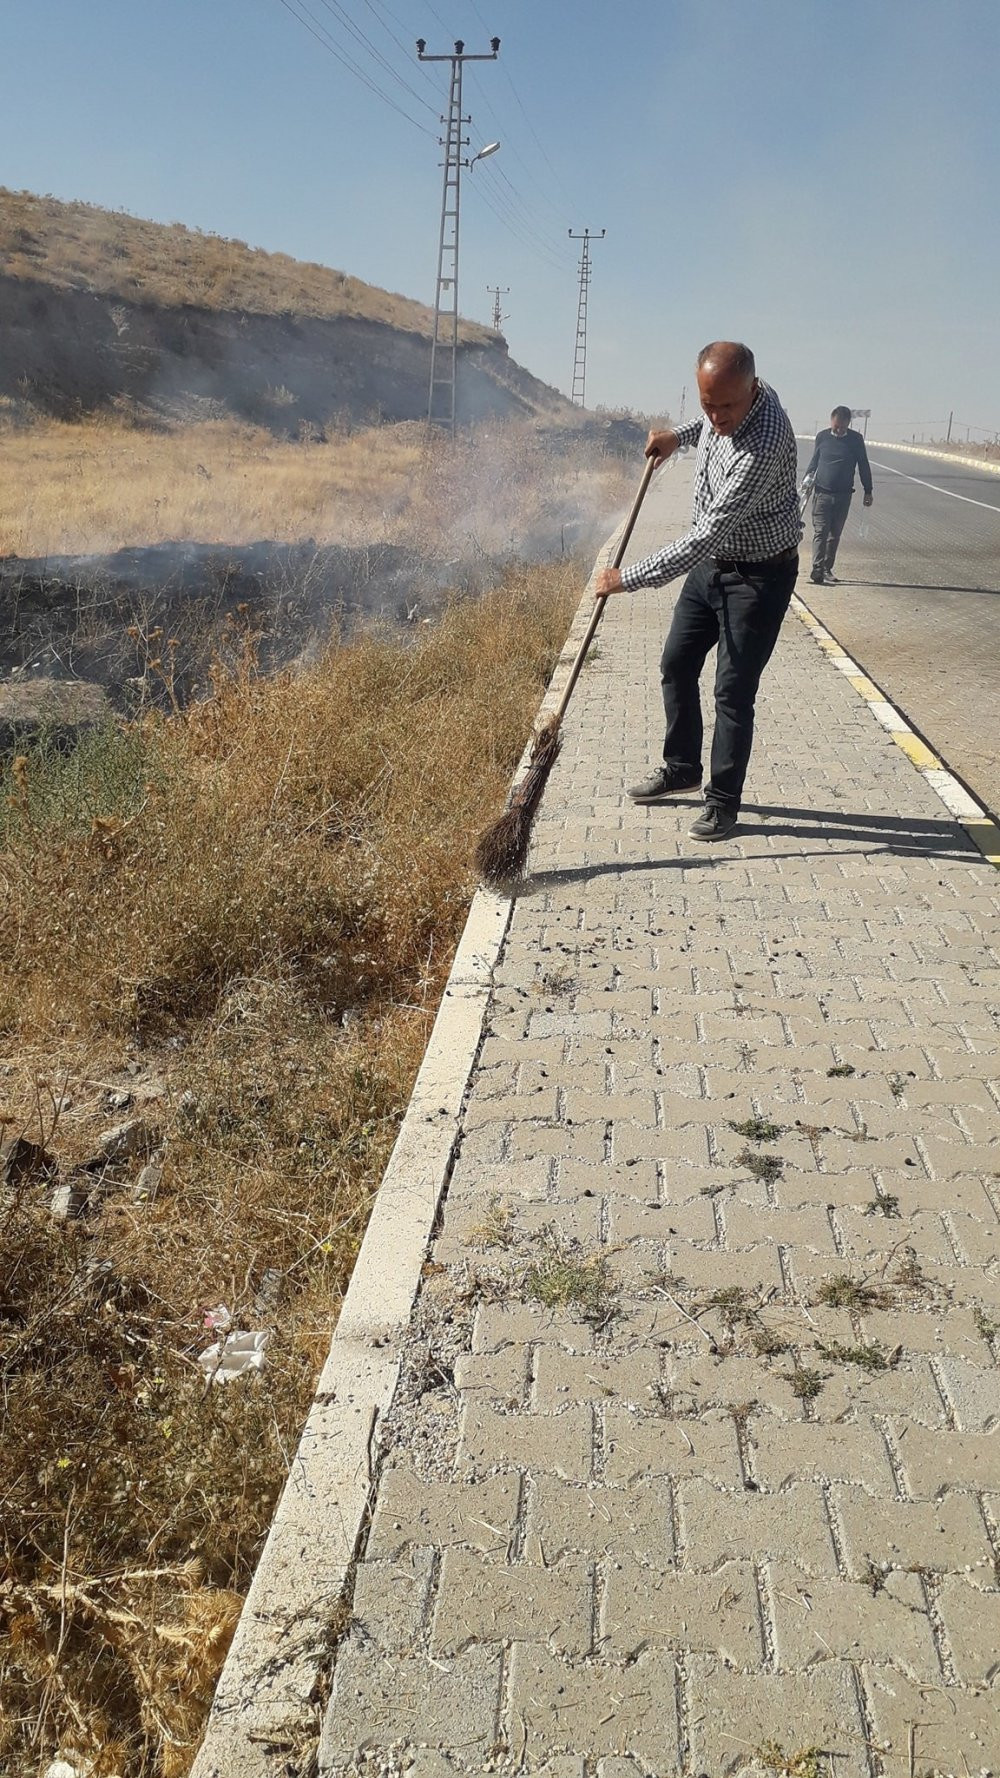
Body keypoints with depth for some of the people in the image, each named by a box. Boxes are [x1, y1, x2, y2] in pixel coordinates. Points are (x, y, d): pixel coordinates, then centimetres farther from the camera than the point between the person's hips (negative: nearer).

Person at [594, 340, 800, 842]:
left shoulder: (764, 445, -34)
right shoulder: (730, 398, -8)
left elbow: (708, 535, -36)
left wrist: (628, 578, -34)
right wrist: (679, 435, 11)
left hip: (758, 575, -9)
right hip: (712, 561, 9)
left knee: (733, 691, -5)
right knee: (676, 667, 15)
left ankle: (723, 801, 10)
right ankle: (681, 768, 32)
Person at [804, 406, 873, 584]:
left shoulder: (856, 439, 2)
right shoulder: (822, 436, 3)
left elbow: (863, 465, 8)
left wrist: (868, 491, 7)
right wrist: (806, 479, 4)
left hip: (844, 495, 1)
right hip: (822, 493, -1)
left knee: (835, 534, 8)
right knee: (820, 531, -11)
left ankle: (827, 569, 17)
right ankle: (817, 570, -19)